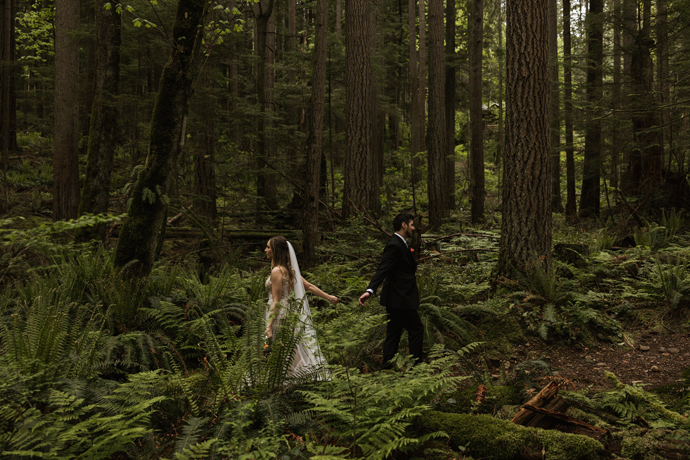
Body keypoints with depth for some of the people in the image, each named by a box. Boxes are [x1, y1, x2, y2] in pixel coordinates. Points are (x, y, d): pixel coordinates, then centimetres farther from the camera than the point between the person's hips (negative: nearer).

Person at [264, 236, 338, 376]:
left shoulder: (276, 271, -15)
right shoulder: (289, 268, 9)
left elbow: (276, 302, -18)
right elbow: (309, 286, 11)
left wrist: (269, 326, -19)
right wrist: (329, 297, 22)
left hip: (279, 316, -9)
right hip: (290, 314, 9)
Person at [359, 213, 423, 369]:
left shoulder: (400, 244, 14)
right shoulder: (394, 245, -19)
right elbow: (382, 269, -30)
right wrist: (370, 290, -38)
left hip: (398, 298, 10)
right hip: (400, 298, -10)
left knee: (394, 332, 12)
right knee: (416, 329, -1)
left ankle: (387, 365, 17)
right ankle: (416, 363, 9)